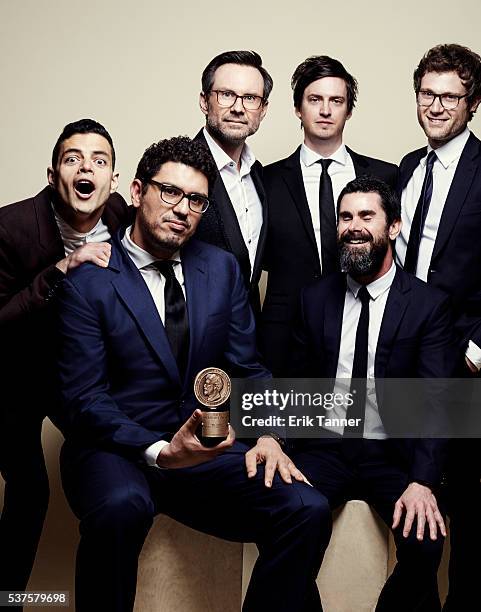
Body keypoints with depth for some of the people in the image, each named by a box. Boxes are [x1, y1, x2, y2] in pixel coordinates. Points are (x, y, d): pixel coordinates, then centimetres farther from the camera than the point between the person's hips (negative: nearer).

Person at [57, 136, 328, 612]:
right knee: (121, 506, -38)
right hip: (115, 449, -4)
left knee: (305, 510, -19)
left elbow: (247, 368, 12)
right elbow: (85, 397, -10)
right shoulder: (87, 281, -5)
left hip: (204, 449, 4)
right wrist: (160, 452, -24)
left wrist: (266, 434, -8)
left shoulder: (222, 268, 10)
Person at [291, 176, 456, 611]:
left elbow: (436, 402, -9)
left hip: (393, 456, -1)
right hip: (324, 447, 2)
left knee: (425, 542, -27)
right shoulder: (316, 298, 7)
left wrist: (423, 482, -22)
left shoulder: (429, 304, -2)